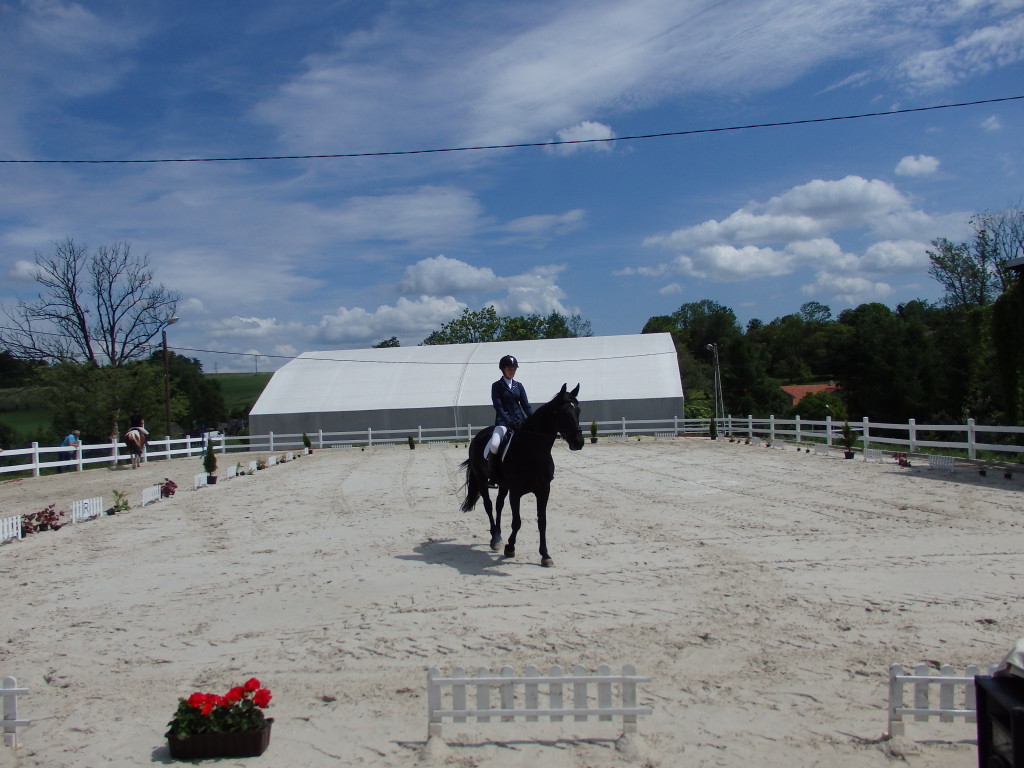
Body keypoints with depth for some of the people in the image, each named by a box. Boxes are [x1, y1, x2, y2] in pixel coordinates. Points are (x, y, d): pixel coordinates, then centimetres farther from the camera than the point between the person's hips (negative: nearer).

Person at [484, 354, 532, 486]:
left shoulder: (519, 386, 13)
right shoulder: (497, 386, 1)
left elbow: (526, 405, 9)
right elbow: (498, 407, -9)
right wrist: (509, 422, -22)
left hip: (520, 420, 5)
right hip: (503, 421, -5)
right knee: (494, 445, -30)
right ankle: (491, 477, -14)